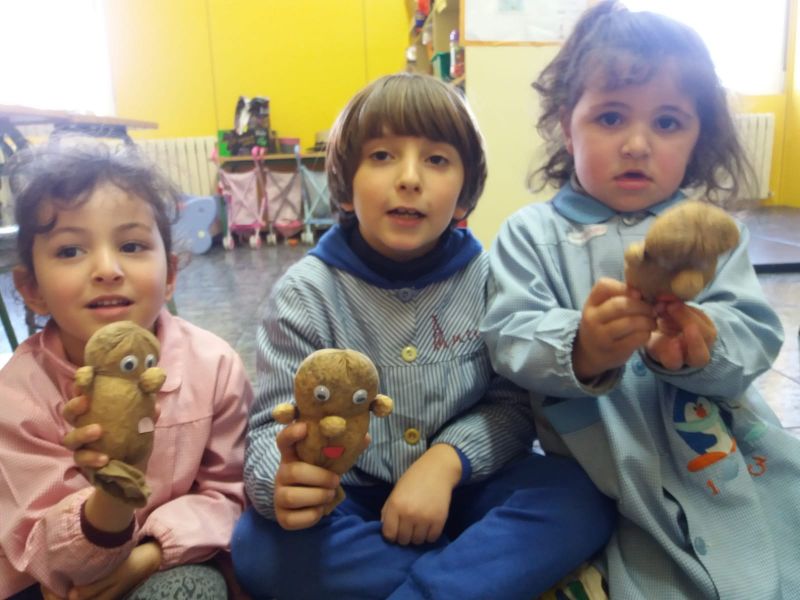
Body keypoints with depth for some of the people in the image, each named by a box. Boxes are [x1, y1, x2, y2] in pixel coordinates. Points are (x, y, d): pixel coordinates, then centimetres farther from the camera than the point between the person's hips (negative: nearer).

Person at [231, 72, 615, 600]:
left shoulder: (486, 279, -5)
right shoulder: (307, 293, -9)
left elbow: (512, 405, -3)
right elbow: (275, 428, -12)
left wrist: (446, 462, -23)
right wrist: (283, 484, -36)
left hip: (461, 494, 1)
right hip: (352, 506, 0)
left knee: (580, 497, -22)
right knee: (259, 547, -29)